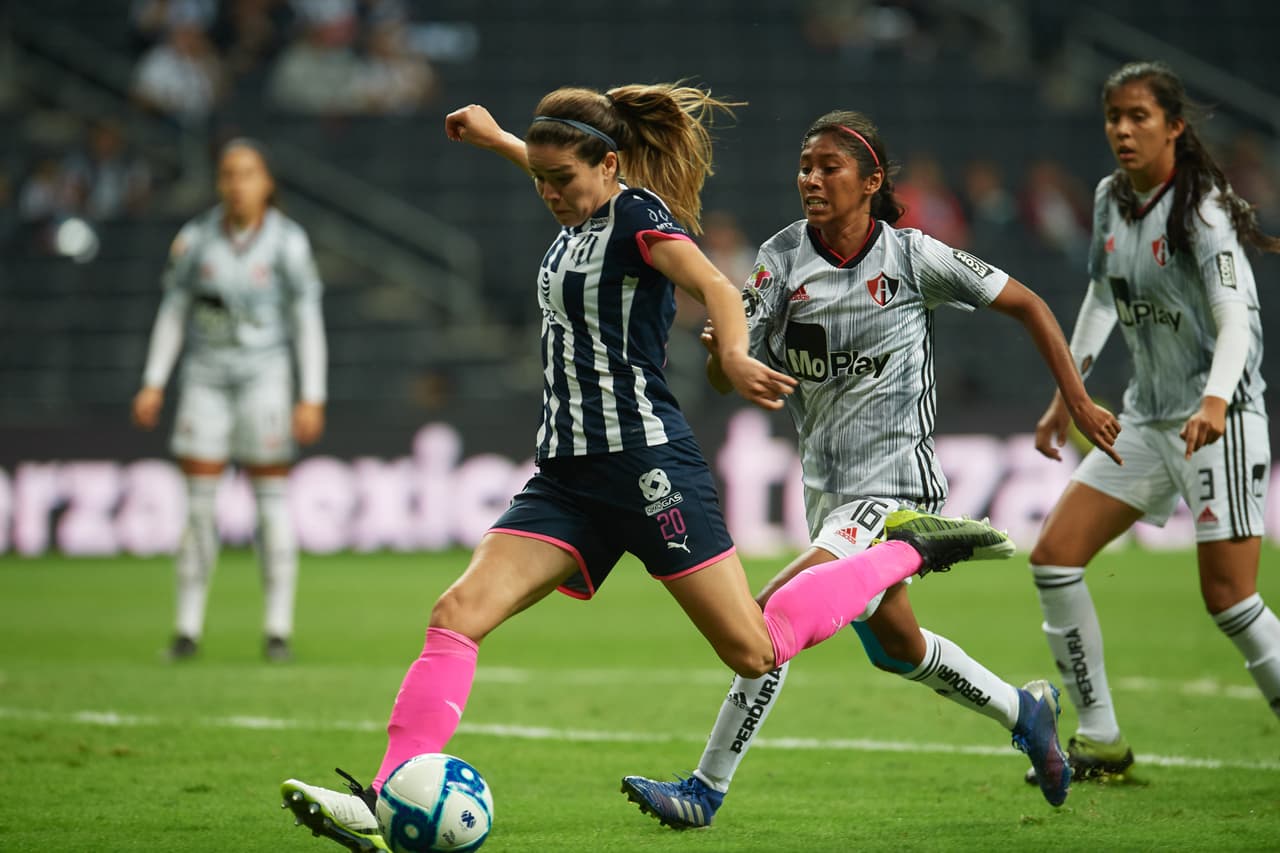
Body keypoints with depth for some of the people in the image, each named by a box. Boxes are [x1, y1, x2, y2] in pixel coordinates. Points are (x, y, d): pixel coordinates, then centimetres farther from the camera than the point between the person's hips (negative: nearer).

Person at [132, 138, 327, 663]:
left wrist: (312, 398, -11)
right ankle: (188, 627, 5)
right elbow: (173, 311, 6)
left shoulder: (288, 241, -8)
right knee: (198, 502, -1)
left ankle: (278, 628, 4)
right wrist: (153, 385, 1)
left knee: (272, 501, -2)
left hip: (264, 375, -2)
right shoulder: (195, 238, -2)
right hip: (206, 379, 2)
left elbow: (308, 322, -6)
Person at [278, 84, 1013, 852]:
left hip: (648, 463, -8)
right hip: (569, 473, 8)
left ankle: (907, 551, 16)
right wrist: (495, 136, 54)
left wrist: (734, 356, -50)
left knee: (755, 652, -4)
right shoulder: (580, 217, 12)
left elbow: (715, 286, -30)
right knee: (458, 613, -9)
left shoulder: (639, 216, -10)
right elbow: (555, 172, 39)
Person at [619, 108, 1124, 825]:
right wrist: (722, 352, -31)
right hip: (828, 489, 6)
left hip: (895, 489, -6)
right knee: (896, 645, 21)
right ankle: (1024, 712, 46)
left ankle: (706, 791, -12)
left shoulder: (913, 257, -13)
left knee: (776, 612, -20)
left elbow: (1028, 305, -2)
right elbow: (729, 376, -7)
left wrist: (1079, 404, -2)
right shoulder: (784, 258, -2)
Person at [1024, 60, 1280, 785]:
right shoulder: (1111, 200, 6)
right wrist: (1067, 393, 18)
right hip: (1145, 418, 8)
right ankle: (1101, 739, 6)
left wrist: (1215, 402, -43)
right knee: (1054, 557, -1)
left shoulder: (1201, 211, -16)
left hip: (1219, 422, -8)